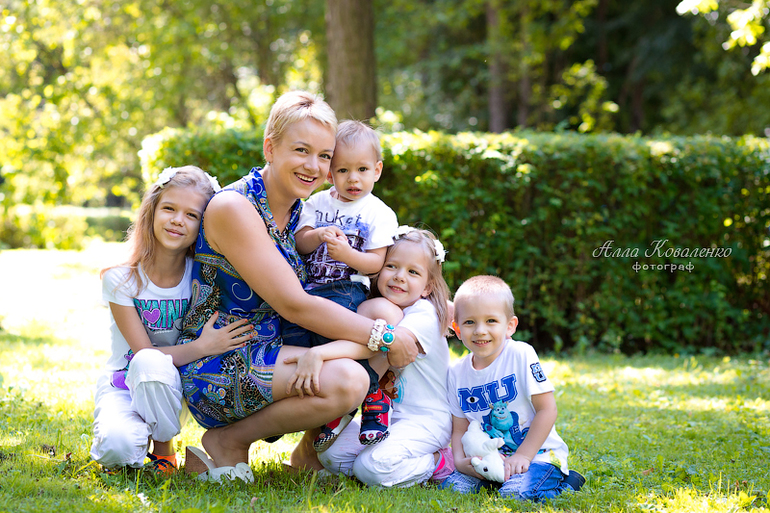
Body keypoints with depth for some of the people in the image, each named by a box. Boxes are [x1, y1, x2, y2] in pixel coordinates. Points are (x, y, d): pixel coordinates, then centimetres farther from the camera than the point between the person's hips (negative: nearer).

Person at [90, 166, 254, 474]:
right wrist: (201, 347, -34)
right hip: (123, 383, -1)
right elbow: (143, 350, -19)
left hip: (172, 385, 1)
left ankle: (164, 449, -10)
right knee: (117, 448, -34)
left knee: (152, 364, -36)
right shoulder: (120, 279, -14)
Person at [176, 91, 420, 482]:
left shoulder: (296, 209, 8)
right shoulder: (233, 208, -18)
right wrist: (384, 337, -19)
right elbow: (293, 305, -22)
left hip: (268, 354, 9)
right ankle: (228, 441, -6)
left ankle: (311, 449, 13)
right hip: (218, 366, -8)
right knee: (346, 380, -29)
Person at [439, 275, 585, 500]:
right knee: (452, 486, -16)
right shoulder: (457, 373, 2)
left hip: (537, 453, -5)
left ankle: (564, 481, -1)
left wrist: (522, 456, -15)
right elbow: (459, 430, 8)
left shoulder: (521, 355, -12)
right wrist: (461, 461, -13)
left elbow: (547, 410, -12)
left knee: (515, 493, -30)